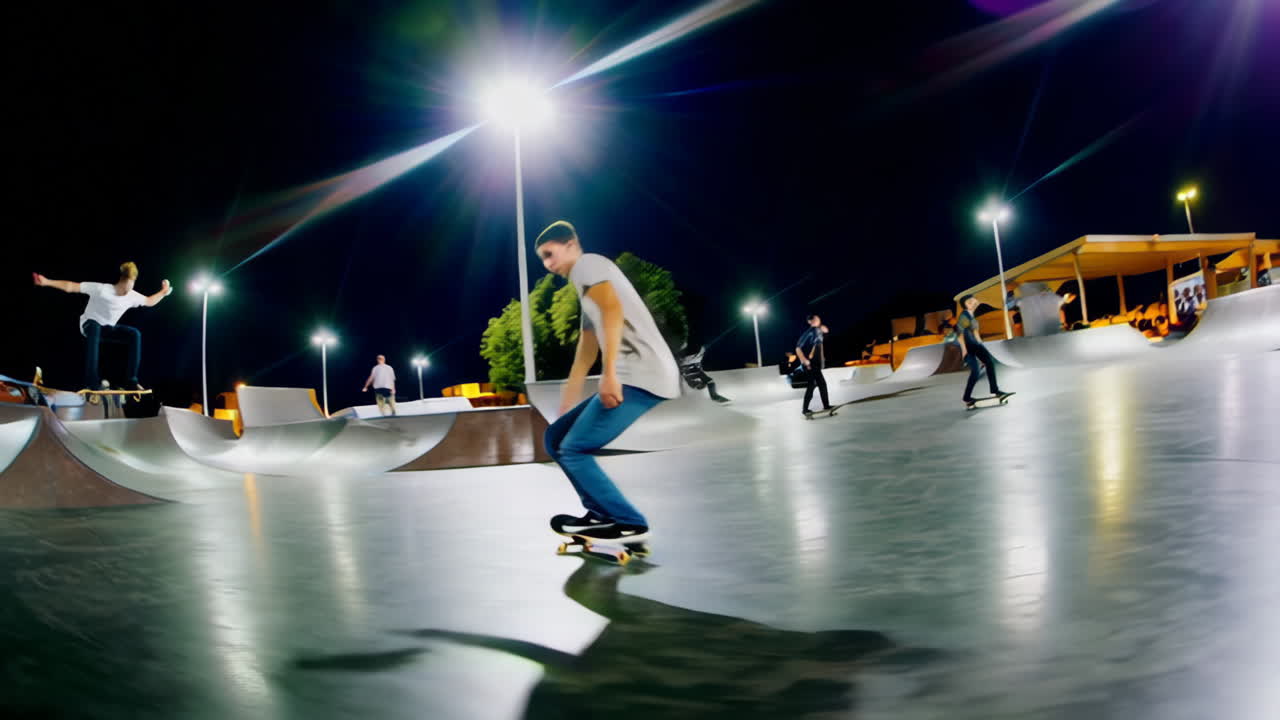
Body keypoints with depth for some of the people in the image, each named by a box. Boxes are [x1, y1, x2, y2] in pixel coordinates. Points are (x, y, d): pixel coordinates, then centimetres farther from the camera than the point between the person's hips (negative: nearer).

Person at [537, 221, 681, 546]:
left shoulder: (587, 264, 1)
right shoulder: (587, 290, 30)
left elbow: (613, 308, -19)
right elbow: (584, 357, 34)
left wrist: (609, 373, -27)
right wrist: (565, 409, 35)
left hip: (641, 376, -10)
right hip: (634, 378, 10)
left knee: (574, 449, -10)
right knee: (556, 438, 13)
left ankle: (631, 525, -6)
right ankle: (603, 515, 9)